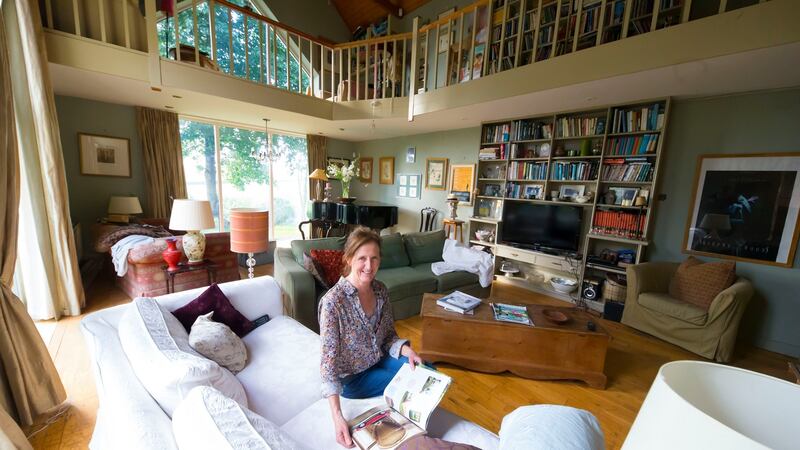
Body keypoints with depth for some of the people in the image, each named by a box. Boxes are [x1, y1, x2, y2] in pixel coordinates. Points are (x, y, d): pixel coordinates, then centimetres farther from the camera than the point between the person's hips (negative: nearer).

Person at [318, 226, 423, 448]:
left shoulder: (380, 289, -9)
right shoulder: (333, 301, -28)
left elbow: (389, 336, 1)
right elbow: (329, 359, -25)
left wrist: (406, 349, -20)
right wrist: (337, 417, -32)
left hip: (380, 361, 5)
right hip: (352, 377, -5)